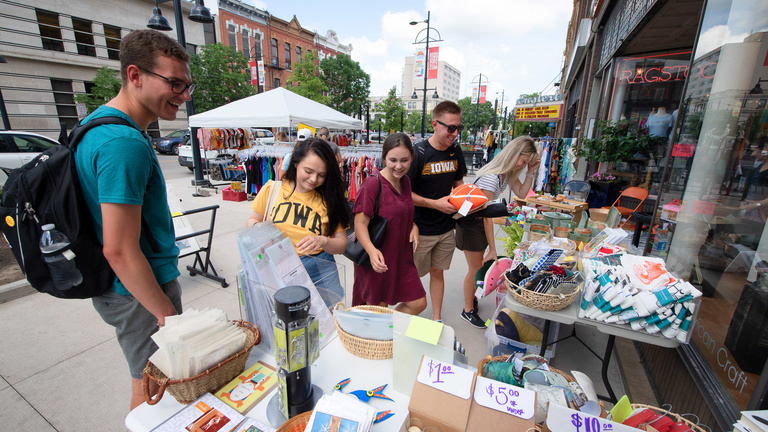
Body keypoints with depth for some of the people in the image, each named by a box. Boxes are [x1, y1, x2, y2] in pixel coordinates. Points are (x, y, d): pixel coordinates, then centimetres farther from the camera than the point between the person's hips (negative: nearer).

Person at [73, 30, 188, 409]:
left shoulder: (98, 122, 7)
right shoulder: (125, 144, -26)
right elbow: (119, 251, -27)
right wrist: (167, 313, -15)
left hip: (124, 288, 9)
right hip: (140, 292, -9)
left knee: (150, 385, 28)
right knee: (153, 391, 13)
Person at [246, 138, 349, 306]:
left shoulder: (329, 199, -2)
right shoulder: (272, 189, 0)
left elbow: (341, 245, -1)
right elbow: (252, 221, 12)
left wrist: (323, 241, -22)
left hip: (318, 272, 0)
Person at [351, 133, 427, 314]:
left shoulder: (405, 181, 6)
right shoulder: (372, 184, -18)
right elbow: (360, 224, -20)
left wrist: (414, 226, 0)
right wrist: (371, 250, -37)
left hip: (402, 257, 7)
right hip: (377, 261, -7)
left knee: (418, 304, 13)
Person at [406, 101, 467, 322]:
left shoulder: (455, 151, 2)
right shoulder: (418, 153, -17)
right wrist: (435, 203, -22)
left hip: (446, 228, 5)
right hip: (420, 229, -5)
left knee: (437, 272, 18)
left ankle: (437, 319, 34)